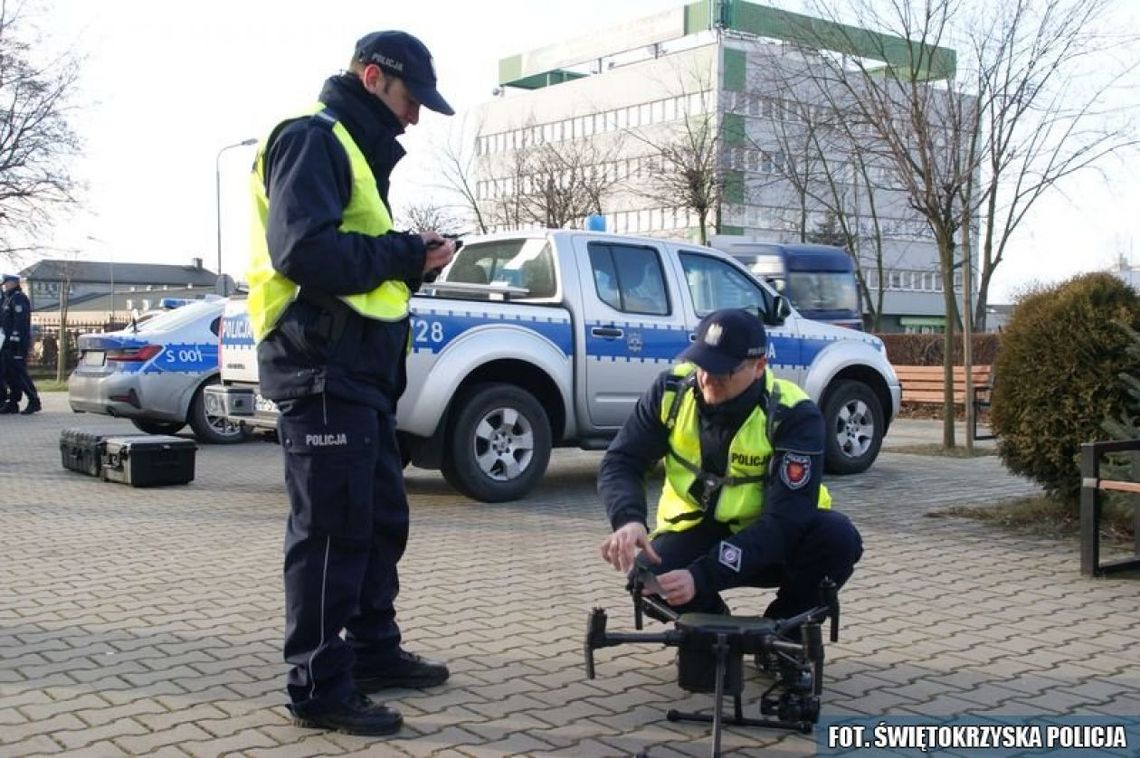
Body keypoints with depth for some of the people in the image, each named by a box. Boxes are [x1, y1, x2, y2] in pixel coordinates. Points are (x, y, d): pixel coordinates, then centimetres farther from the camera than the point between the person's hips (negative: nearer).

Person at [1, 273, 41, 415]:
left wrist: (15, 338, -24)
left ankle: (34, 402, -6)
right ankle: (12, 403, 12)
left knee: (19, 373, -9)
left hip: (16, 343, -10)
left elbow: (20, 320, -19)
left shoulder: (19, 298, -9)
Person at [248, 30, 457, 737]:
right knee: (331, 529, -6)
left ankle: (374, 651, 31)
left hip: (362, 369, 11)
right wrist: (403, 255, -14)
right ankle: (320, 686, 4)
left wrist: (409, 255, 3)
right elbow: (303, 250, -22)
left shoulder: (356, 149, 24)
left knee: (381, 518, 17)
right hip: (323, 368, -11)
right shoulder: (313, 138, -9)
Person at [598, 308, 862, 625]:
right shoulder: (672, 389, -15)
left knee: (837, 537, -31)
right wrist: (629, 520, -35)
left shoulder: (793, 416, -26)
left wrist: (702, 576, -42)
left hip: (773, 540, -1)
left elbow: (784, 520, -32)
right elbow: (620, 462, -12)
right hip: (696, 531, 2)